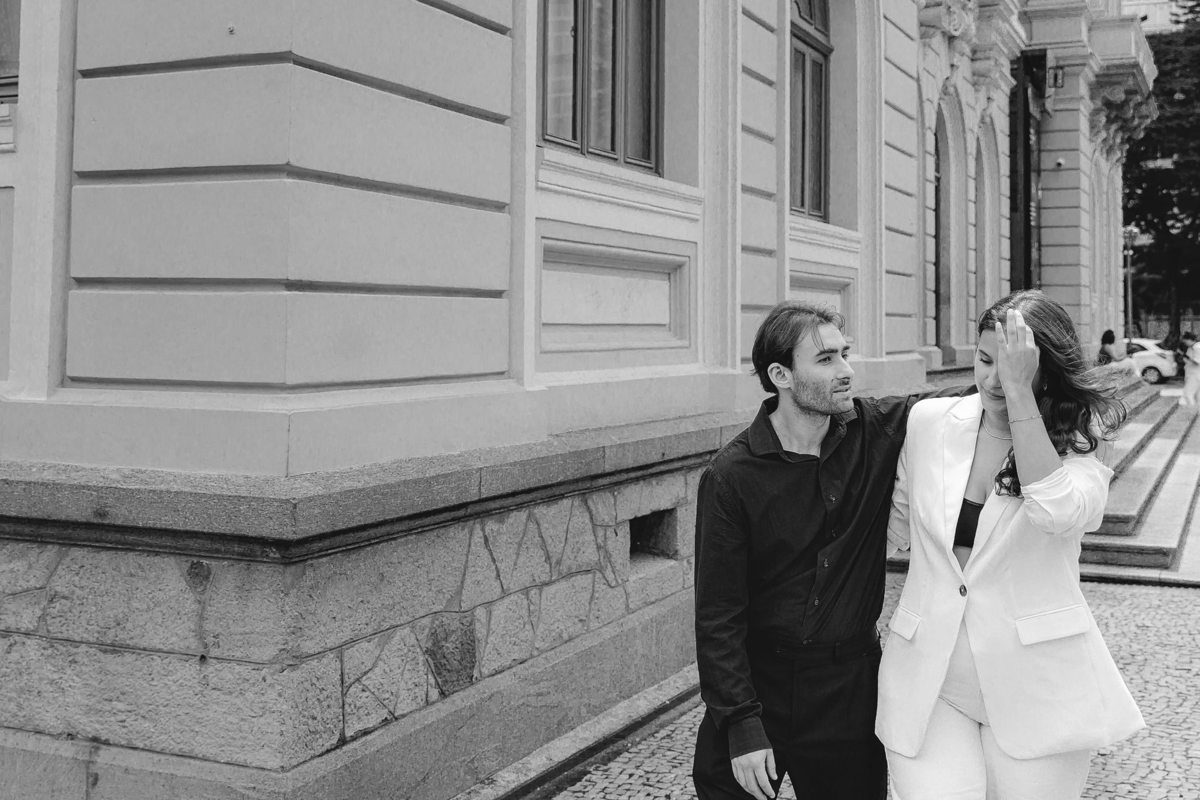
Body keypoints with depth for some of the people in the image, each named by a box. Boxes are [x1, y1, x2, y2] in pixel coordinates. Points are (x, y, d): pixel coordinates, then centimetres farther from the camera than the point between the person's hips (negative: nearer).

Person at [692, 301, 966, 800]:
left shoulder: (878, 430, -4)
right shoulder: (731, 476, -13)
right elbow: (718, 614, -11)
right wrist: (742, 725, -15)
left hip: (850, 686, 3)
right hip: (758, 681, -2)